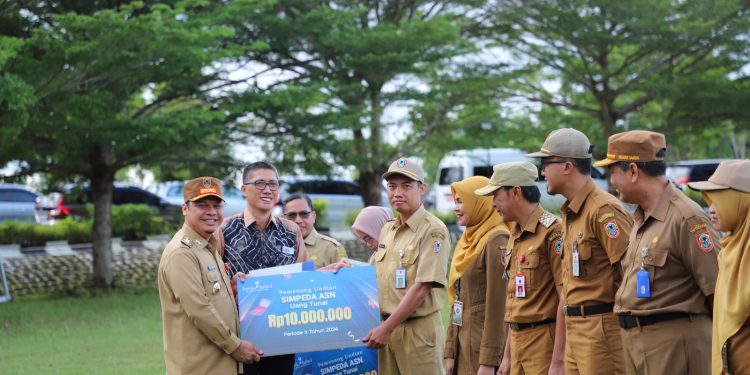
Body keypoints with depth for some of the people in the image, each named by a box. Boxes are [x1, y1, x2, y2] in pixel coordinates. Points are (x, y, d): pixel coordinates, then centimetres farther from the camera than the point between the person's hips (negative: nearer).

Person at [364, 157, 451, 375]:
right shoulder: (387, 230, 14)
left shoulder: (433, 230, -10)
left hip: (419, 329, -7)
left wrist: (387, 328, -16)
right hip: (387, 328, 7)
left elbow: (422, 287, -16)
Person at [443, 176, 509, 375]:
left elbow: (497, 305, -17)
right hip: (463, 343, 8)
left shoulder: (497, 242, -12)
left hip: (484, 343, -8)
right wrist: (450, 353, 13)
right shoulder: (468, 242, 14)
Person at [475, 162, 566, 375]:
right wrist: (507, 355, 20)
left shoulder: (552, 231, -13)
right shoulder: (514, 236, 16)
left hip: (545, 340, -8)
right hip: (518, 341, 9)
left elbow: (567, 299, -17)